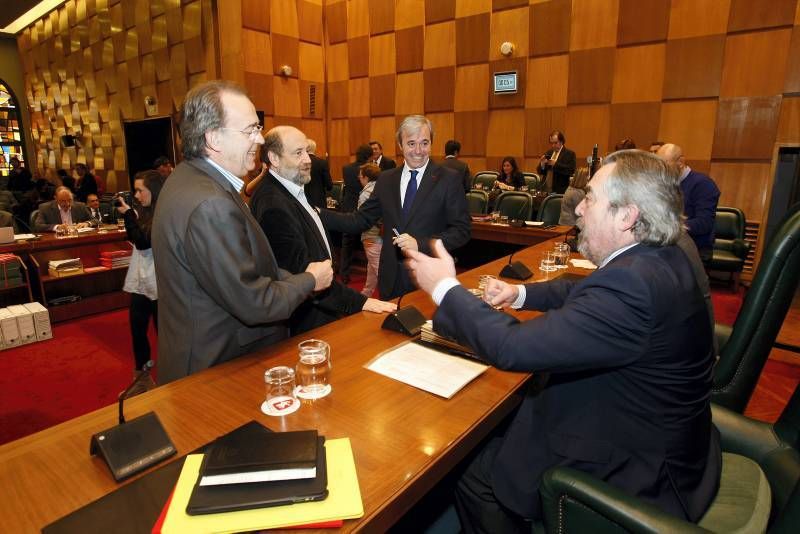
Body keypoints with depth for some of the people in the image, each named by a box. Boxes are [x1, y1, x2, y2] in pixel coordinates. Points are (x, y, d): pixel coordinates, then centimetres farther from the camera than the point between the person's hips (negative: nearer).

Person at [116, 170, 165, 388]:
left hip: (159, 284, -8)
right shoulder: (145, 212, 8)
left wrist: (128, 213, -14)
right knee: (137, 330, 16)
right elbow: (133, 239, 17)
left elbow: (143, 242, -19)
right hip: (141, 281, 8)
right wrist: (127, 213, 5)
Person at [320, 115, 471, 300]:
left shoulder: (449, 179, -6)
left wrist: (420, 244, -19)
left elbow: (461, 231, -8)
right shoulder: (386, 179, 6)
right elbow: (362, 220, 4)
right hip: (391, 278, 4)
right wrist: (318, 214, -7)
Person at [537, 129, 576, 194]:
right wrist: (542, 164, -8)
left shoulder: (570, 154, -1)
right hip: (546, 190, 5)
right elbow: (540, 172, 13)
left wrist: (555, 164, -20)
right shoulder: (548, 153, 15)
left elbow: (571, 171, -16)